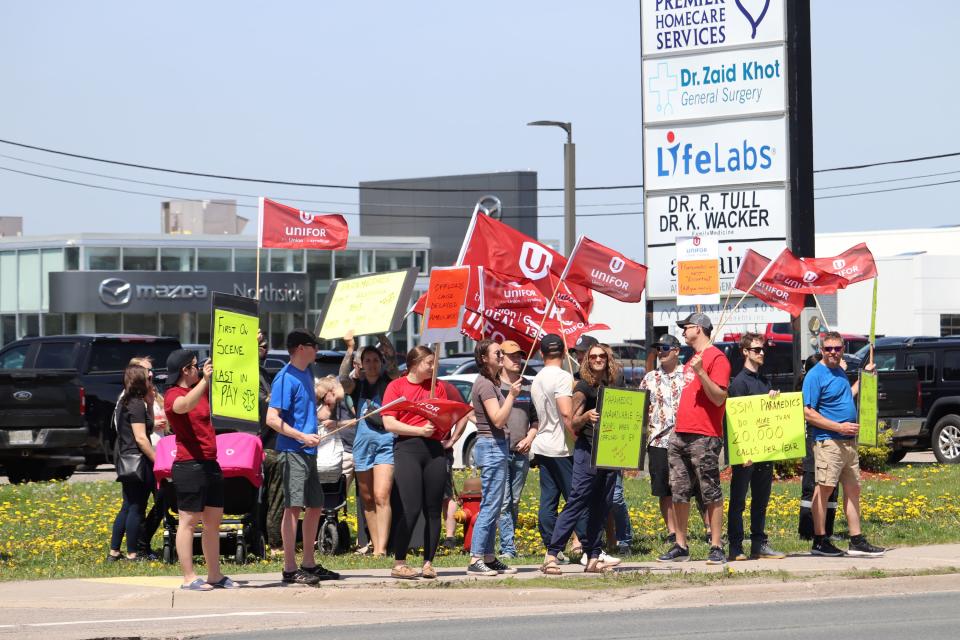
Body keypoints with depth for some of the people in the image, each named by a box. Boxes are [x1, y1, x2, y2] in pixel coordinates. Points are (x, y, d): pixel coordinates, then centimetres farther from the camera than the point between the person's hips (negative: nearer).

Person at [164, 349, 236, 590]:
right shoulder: (173, 395, -9)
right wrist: (204, 380, -43)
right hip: (189, 466, -9)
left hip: (210, 464, 9)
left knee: (213, 520, 11)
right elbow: (185, 406, -33)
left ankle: (215, 575, 18)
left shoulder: (201, 389, 16)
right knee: (189, 521, -6)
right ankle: (189, 578, -5)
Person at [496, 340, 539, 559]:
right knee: (503, 502, -10)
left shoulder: (528, 387, 14)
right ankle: (508, 548, -12)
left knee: (515, 502, 8)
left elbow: (536, 419, 20)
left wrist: (529, 438, 3)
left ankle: (508, 546, 14)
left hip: (521, 452, 5)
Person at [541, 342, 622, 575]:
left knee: (601, 507, 6)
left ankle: (593, 558, 9)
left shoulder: (611, 387, 15)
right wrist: (587, 416, -25)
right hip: (587, 452, -6)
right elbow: (573, 424, -5)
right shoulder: (583, 387, -2)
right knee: (576, 503, -12)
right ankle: (552, 554, -13)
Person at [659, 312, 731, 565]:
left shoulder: (716, 358, -7)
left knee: (711, 492, -5)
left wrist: (700, 372, -22)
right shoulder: (690, 361, 20)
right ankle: (680, 546, 14)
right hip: (680, 435, 9)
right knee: (679, 493, 9)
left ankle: (716, 548, -3)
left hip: (704, 437, -9)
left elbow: (719, 398, -15)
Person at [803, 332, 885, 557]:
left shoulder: (839, 372, 15)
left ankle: (857, 541, 15)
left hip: (849, 442, 9)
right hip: (828, 442, -9)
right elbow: (808, 413, -16)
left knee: (853, 490, 10)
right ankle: (820, 542, -1)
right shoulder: (815, 376, -11)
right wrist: (839, 427, -19)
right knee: (824, 488, -6)